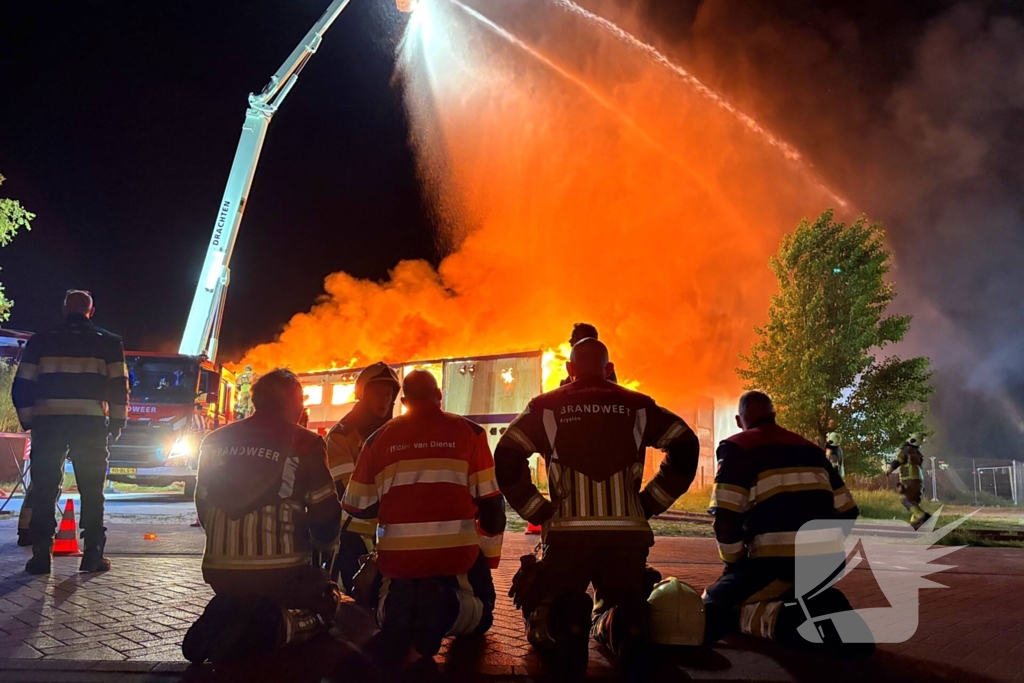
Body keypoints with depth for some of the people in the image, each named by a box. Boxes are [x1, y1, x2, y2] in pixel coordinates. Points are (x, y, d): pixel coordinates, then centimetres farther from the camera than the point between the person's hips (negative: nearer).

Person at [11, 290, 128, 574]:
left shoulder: (41, 341, 9)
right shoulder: (109, 342, 5)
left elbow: (22, 386, 7)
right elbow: (119, 387, 0)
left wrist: (29, 422, 15)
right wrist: (117, 423, 6)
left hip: (48, 423, 1)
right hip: (91, 424, -1)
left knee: (45, 490, 7)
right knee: (92, 491, 5)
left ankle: (42, 554, 4)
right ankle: (92, 554, 3)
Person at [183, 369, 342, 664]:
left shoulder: (215, 440, 11)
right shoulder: (305, 443, -4)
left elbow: (203, 504, 17)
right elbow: (324, 511, -3)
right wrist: (326, 546, 19)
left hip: (218, 568, 5)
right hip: (280, 569, -5)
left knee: (237, 597, 36)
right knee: (328, 602, 20)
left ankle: (217, 623, 0)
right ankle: (277, 627, -12)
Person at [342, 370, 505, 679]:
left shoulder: (379, 437, 4)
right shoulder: (468, 431, -1)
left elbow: (356, 506, 6)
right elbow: (489, 498, -2)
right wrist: (492, 529, 19)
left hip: (397, 555, 2)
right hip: (456, 552, -2)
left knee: (393, 602, 30)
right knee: (480, 614, 22)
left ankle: (400, 635, -5)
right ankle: (445, 608, -11)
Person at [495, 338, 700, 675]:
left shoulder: (547, 406, 8)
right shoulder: (637, 405, 13)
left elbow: (507, 459, -1)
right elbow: (686, 446, 7)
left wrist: (538, 511, 4)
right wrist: (649, 504, 10)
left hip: (567, 533, -1)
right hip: (627, 533, 1)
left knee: (542, 616, 15)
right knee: (622, 609, 20)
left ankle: (562, 624, -22)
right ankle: (621, 625, -18)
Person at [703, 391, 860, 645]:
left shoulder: (737, 446, 1)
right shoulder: (810, 447, 21)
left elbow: (725, 518, -10)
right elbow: (847, 511, 20)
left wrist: (734, 564, 5)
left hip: (777, 561, -6)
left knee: (713, 608, 11)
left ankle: (787, 620, -15)